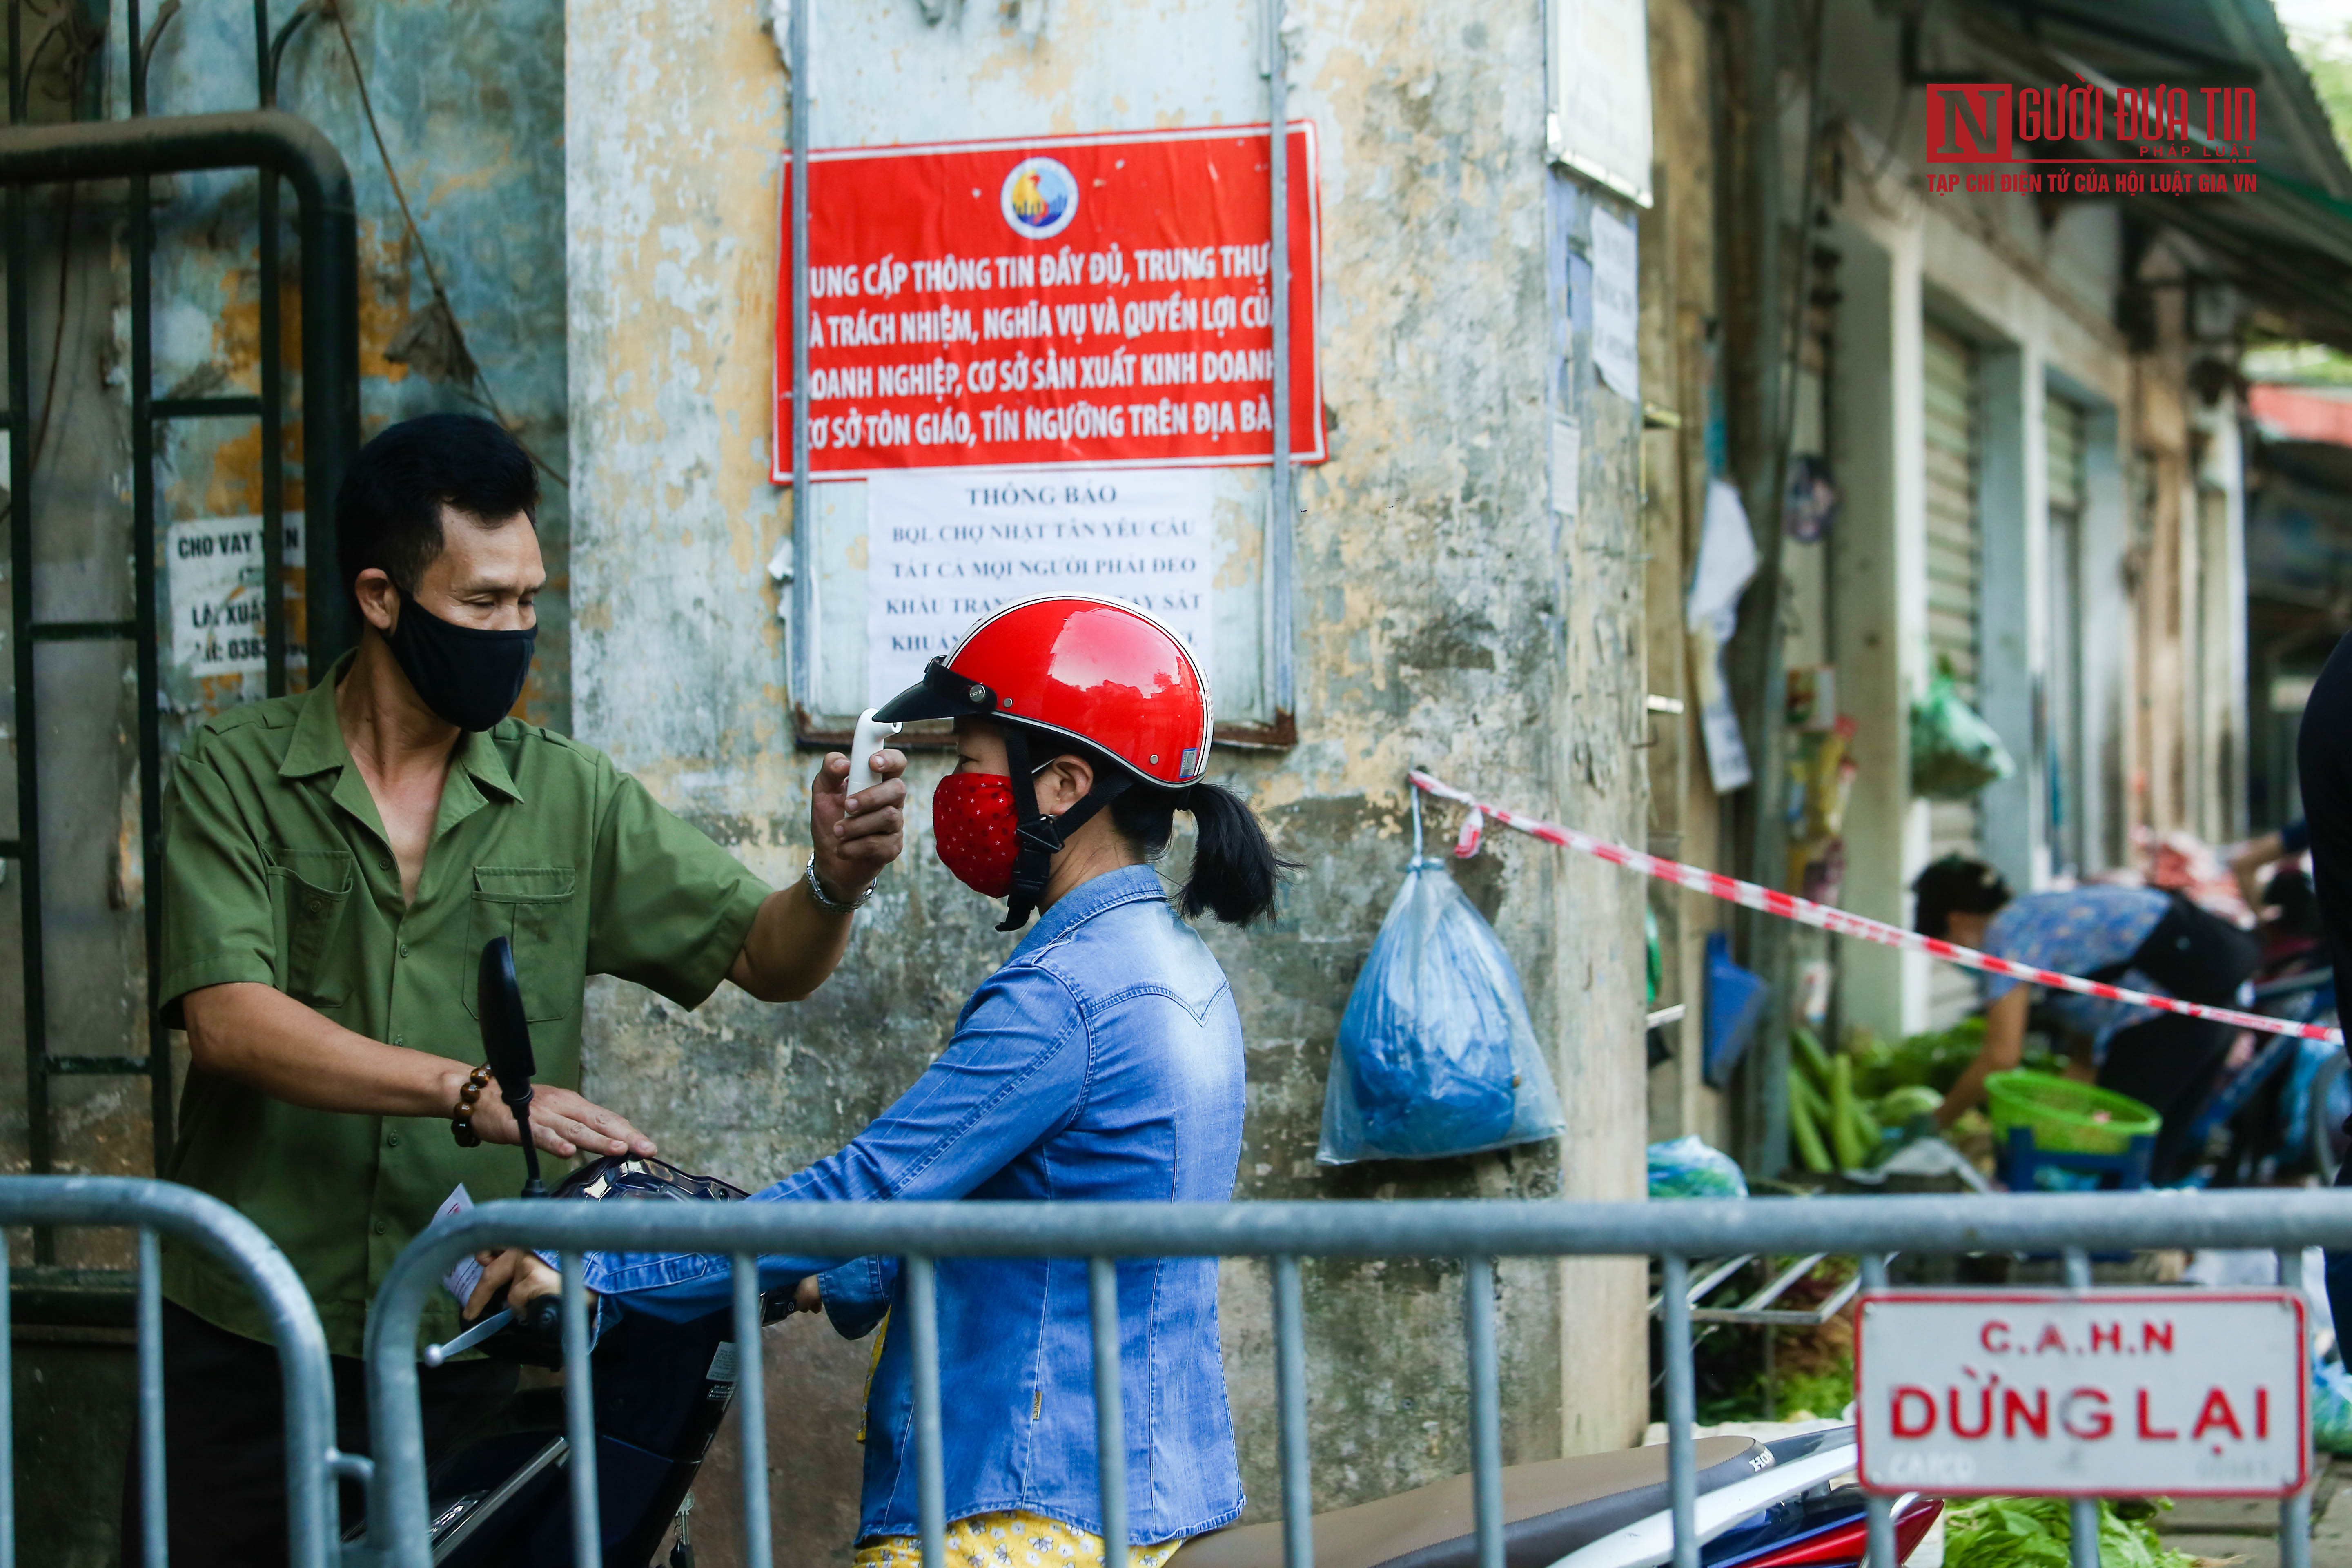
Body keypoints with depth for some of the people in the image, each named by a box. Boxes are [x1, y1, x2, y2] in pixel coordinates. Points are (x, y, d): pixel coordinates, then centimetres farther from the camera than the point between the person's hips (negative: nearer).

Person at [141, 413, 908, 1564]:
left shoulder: (570, 799, 5)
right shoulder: (236, 777, -2)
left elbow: (765, 959, 4)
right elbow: (229, 1020, -15)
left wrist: (833, 884, -20)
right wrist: (474, 1091, -27)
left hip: (466, 1353, 2)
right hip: (247, 1350, -1)